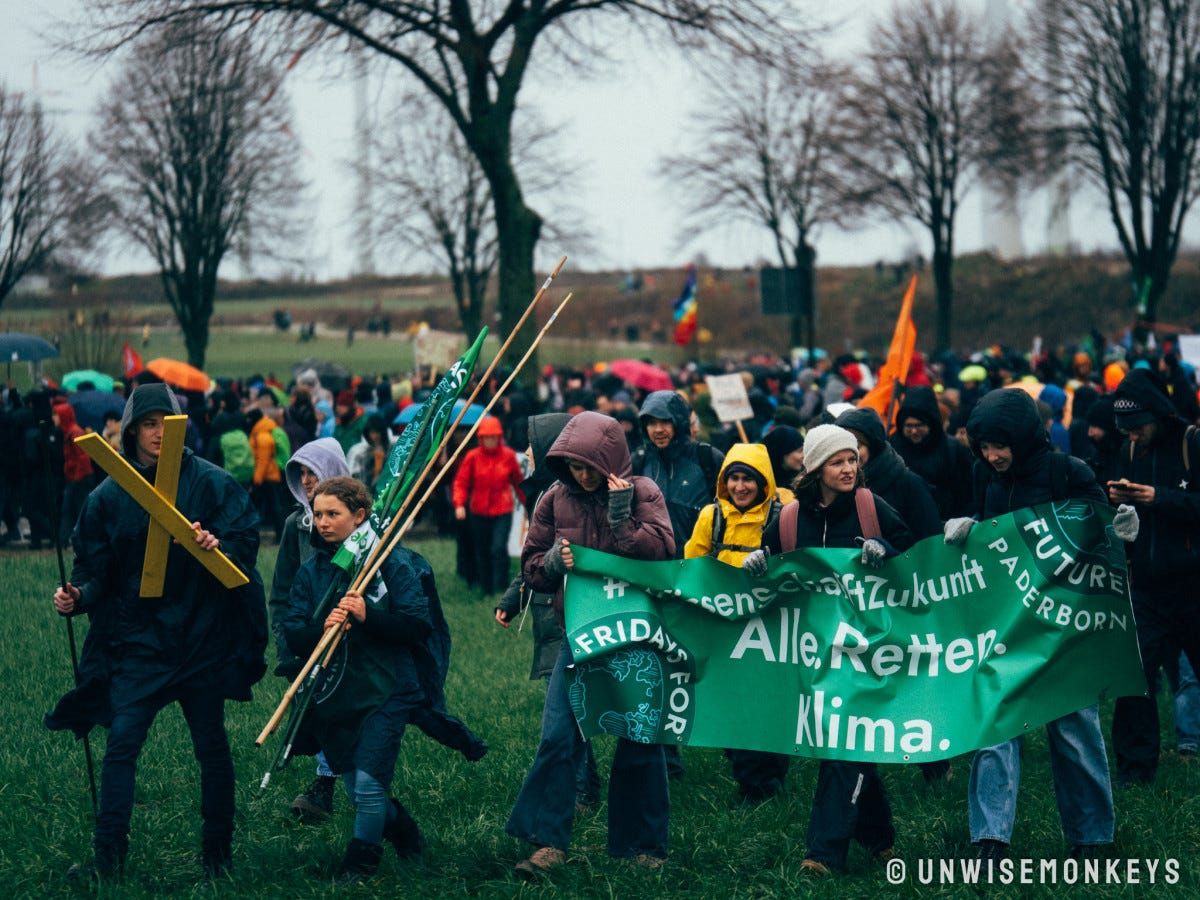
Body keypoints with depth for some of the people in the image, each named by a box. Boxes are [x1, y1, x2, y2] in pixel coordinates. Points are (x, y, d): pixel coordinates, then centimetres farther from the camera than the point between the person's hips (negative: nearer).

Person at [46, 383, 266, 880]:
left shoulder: (208, 481, -3)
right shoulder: (109, 496, 3)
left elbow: (247, 540, -6)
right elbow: (95, 569, 6)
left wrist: (220, 546, -27)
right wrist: (78, 596, -14)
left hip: (202, 634, -1)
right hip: (138, 638, 1)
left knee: (211, 745, 7)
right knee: (121, 742, -8)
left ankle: (218, 854, 20)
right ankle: (108, 857, -4)